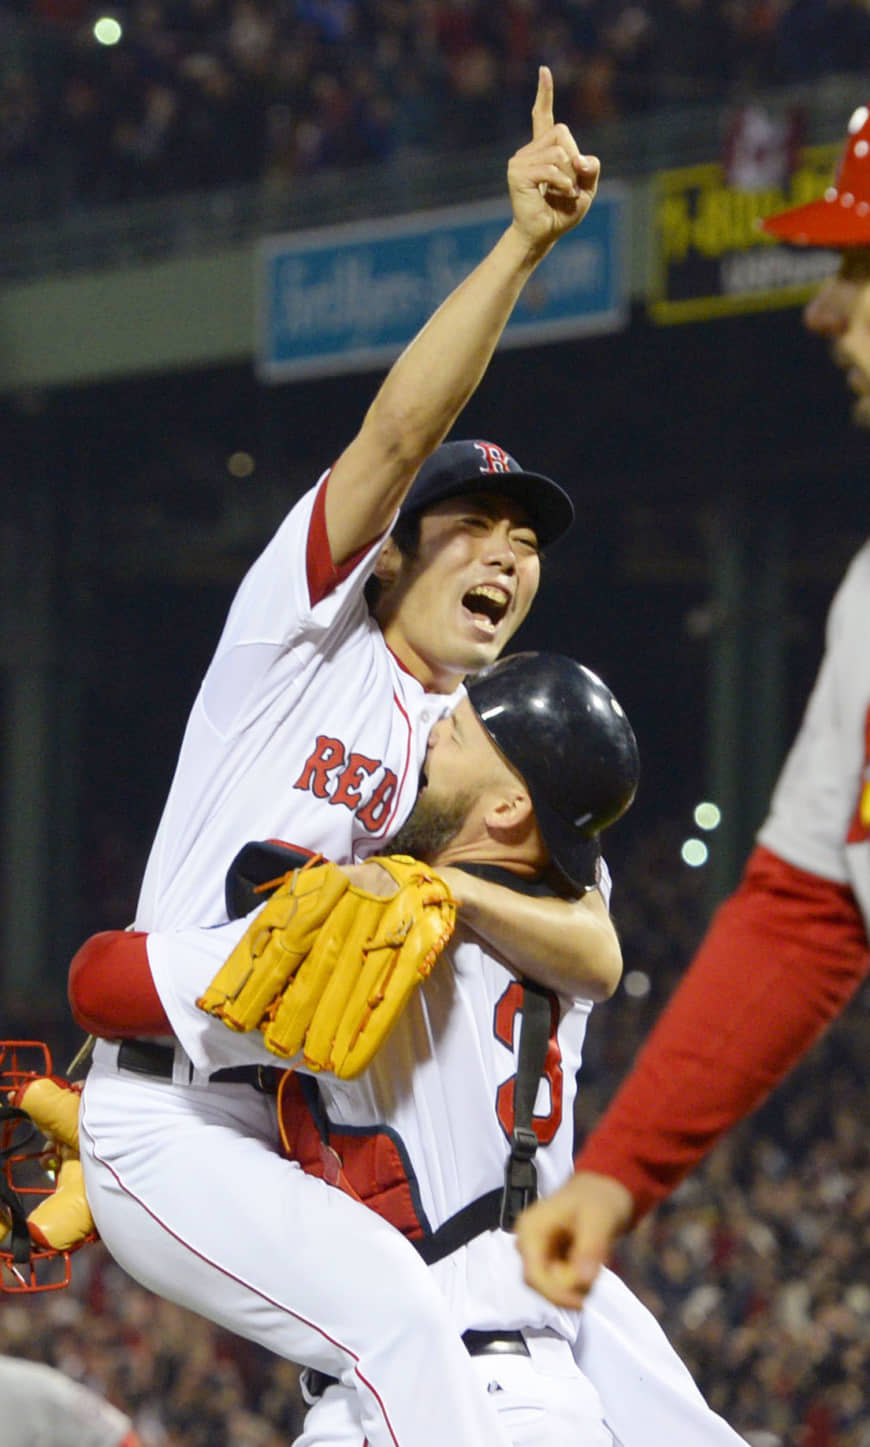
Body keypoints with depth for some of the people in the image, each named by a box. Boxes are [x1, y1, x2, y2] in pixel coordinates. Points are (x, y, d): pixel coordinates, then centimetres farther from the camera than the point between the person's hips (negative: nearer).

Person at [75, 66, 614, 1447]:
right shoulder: (311, 627, 3)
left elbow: (596, 958, -2)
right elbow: (398, 434, -15)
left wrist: (447, 889, -21)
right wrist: (519, 246, -25)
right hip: (169, 1121, -7)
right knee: (397, 1312, -30)